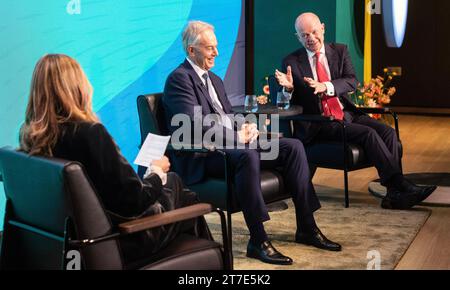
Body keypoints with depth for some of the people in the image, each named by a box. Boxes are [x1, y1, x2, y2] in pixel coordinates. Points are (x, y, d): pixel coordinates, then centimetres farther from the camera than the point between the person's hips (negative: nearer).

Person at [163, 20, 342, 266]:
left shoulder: (214, 79, 23)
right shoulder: (179, 79, -7)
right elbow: (195, 125, -20)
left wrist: (246, 127, 1)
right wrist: (237, 136, -19)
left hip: (231, 145, 9)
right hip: (202, 156, -9)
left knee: (293, 147, -5)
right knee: (247, 155, -39)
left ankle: (306, 228, -2)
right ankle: (258, 241, -31)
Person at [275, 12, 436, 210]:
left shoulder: (340, 51, 12)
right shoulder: (291, 62, 3)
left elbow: (352, 81, -3)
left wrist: (325, 86, -21)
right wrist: (288, 87, -21)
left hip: (347, 114, 5)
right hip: (319, 124, -4)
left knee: (388, 132, -19)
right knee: (368, 133, -26)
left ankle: (395, 195, -21)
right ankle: (403, 186, -24)